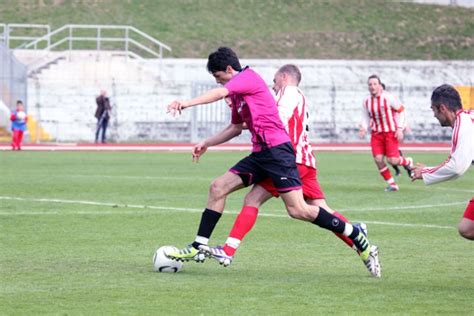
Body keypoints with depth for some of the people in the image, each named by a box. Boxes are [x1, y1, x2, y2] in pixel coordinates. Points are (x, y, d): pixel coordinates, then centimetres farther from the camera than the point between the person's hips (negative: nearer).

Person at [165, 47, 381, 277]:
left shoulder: (248, 77, -6)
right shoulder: (237, 92, 22)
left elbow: (219, 93, -24)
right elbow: (235, 128, 33)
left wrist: (187, 103, -31)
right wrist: (207, 143, 28)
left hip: (276, 150, -10)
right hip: (260, 154, 10)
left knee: (298, 210, -15)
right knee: (218, 188, 4)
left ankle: (360, 242, -8)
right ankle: (198, 249, 7)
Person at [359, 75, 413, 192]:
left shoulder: (388, 98, -13)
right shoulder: (366, 102, 2)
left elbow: (401, 110, -4)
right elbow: (366, 117, 14)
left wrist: (400, 128, -10)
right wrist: (364, 128, -7)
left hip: (391, 132, -5)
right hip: (376, 133, 5)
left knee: (392, 160, -13)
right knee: (378, 159, -10)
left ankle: (408, 162, 23)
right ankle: (392, 184, 4)